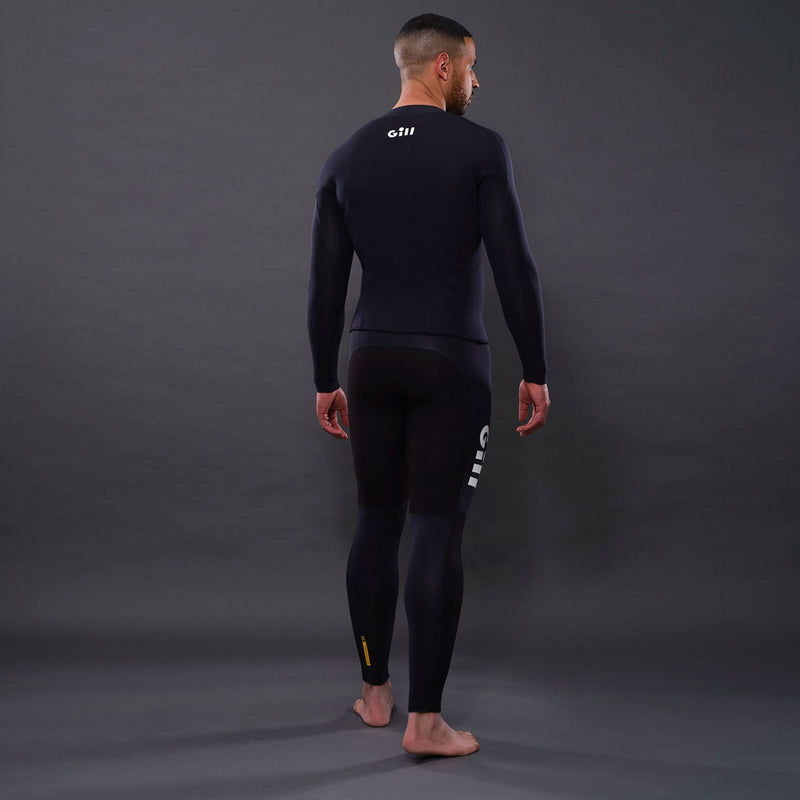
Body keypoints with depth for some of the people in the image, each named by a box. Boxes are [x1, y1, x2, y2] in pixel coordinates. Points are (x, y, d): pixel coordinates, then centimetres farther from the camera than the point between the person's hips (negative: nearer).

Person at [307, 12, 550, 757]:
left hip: (372, 359, 5)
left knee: (376, 524, 15)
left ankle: (373, 692, 26)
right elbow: (514, 269, -11)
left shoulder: (346, 158, 7)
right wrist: (535, 372, -4)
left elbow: (325, 283, 7)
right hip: (449, 363, -5)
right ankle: (425, 720, 0)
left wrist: (325, 381, 14)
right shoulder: (479, 148, -6)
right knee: (437, 535, -3)